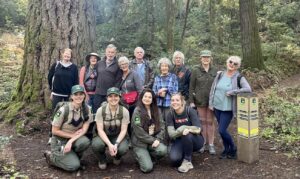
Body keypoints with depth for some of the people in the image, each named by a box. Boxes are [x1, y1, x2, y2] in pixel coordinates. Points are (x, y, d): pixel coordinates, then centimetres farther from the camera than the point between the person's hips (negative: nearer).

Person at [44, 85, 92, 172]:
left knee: (85, 141, -31)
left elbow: (84, 129, -12)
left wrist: (71, 141, -25)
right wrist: (72, 135, -17)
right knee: (74, 165, -19)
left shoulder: (87, 109, -10)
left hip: (74, 138, 4)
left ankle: (72, 156, 2)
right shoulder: (63, 109, -21)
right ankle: (51, 157, 8)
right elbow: (54, 131, -14)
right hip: (59, 141, -3)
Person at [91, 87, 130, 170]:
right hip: (103, 136, 0)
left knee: (123, 149, -32)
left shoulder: (124, 111, -12)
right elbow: (100, 130, -15)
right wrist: (109, 144, -28)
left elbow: (123, 130, -11)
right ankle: (102, 160, 4)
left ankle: (117, 156, 10)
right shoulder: (101, 110, -13)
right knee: (96, 145, -34)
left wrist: (116, 144, -27)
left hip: (118, 136, 0)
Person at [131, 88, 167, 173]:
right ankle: (140, 156, 16)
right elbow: (139, 132, -15)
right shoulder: (137, 111, -11)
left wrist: (158, 139, -12)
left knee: (163, 150, -26)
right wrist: (153, 140, -13)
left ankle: (148, 156, 6)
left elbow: (161, 126, 3)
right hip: (140, 143, -5)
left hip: (153, 140, 5)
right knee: (148, 168, -18)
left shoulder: (156, 110, 7)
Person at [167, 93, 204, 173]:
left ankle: (187, 161, -14)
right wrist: (182, 130, -34)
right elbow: (171, 134, -18)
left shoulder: (190, 110, -18)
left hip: (195, 140, -2)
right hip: (180, 141, 2)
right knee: (174, 159, -24)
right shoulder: (170, 114, -10)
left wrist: (183, 127, -28)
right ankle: (186, 153, 12)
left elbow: (198, 129, -24)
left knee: (187, 135, -35)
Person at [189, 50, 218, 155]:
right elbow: (191, 87, -1)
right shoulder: (195, 70, -2)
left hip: (212, 99, 1)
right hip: (200, 100, -1)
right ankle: (203, 143, 21)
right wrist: (191, 101, -5)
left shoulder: (215, 71, 3)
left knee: (210, 122, 6)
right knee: (202, 121, 9)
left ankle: (211, 144, 14)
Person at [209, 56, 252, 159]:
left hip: (228, 109, -5)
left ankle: (233, 149, 18)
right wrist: (211, 103, 5)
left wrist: (231, 92, -21)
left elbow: (248, 89, -24)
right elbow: (213, 89, 9)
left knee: (222, 130, -7)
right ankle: (226, 149, 32)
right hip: (217, 107, 5)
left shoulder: (239, 77, -9)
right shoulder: (220, 75, 4)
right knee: (222, 130, 14)